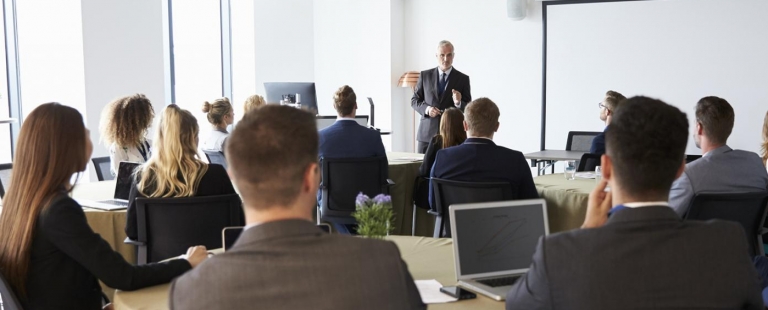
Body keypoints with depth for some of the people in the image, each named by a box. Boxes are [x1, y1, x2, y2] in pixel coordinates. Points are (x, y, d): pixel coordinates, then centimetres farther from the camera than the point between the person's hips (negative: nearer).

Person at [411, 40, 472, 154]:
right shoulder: (425, 75, 8)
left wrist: (458, 103, -19)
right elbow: (414, 100, 11)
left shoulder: (463, 79, 3)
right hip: (427, 134, 2)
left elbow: (468, 109, 3)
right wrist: (426, 108, -9)